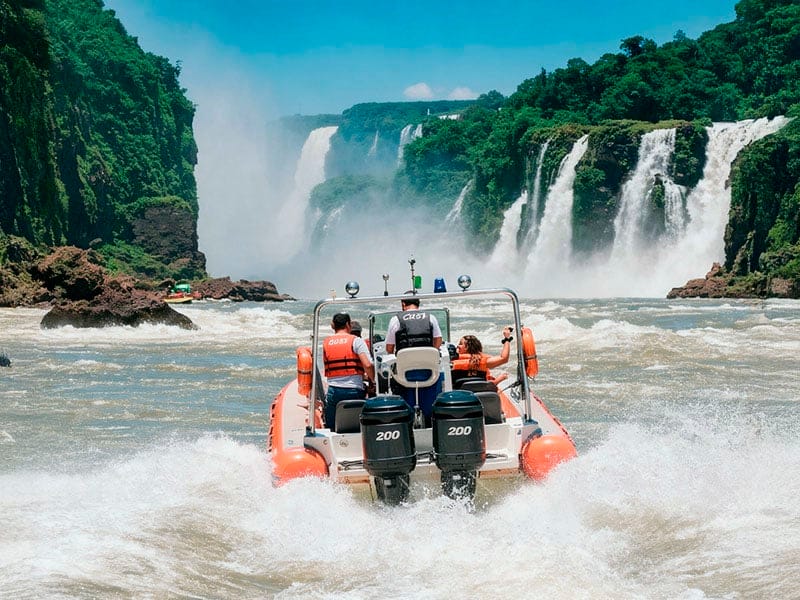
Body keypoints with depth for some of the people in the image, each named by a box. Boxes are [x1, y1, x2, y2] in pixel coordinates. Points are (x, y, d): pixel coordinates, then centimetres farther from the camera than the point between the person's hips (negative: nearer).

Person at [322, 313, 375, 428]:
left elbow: (326, 366, 10)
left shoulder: (326, 343, 11)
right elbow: (368, 365, -14)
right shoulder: (355, 341, -2)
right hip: (354, 391, -3)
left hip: (333, 391, 3)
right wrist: (372, 380, 5)